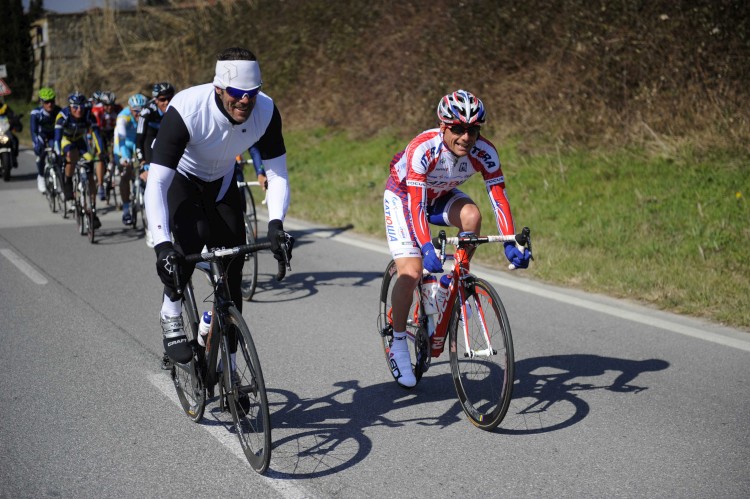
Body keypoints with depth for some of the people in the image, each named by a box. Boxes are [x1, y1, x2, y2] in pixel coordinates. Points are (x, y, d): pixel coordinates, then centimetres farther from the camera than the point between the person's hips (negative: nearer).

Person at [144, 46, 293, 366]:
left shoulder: (266, 111, -26)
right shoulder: (186, 110, -37)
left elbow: (277, 173, -19)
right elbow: (156, 183, -39)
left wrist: (275, 224, -36)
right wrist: (161, 245, -50)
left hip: (221, 182, 4)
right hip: (179, 178, -3)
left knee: (232, 271, -2)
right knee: (193, 236, -35)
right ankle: (171, 315, -9)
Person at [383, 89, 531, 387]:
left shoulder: (484, 152, -26)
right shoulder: (423, 149, -36)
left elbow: (499, 198, -26)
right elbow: (416, 205, -40)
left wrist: (510, 243, -39)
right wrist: (427, 247, -53)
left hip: (441, 196, 4)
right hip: (403, 194, -4)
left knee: (471, 215, -30)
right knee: (411, 272, -18)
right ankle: (398, 344, 0)